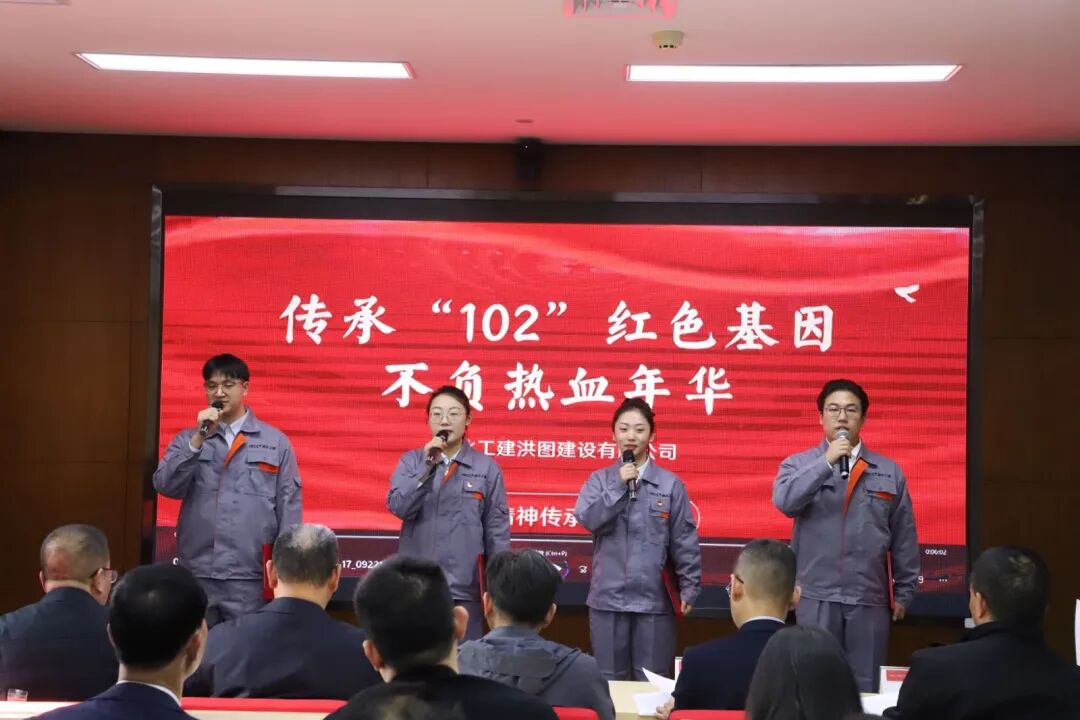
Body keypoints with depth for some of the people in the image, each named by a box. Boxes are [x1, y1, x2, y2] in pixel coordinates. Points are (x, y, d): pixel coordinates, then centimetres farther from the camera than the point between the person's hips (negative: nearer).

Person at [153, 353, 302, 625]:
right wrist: (199, 439, -12)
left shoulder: (276, 442, 4)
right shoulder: (187, 439, 10)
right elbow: (166, 486, -4)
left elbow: (288, 507, 3)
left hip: (249, 576, -2)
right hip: (195, 573, 2)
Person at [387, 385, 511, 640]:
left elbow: (497, 531, 3)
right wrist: (428, 466, -16)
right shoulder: (411, 461, 7)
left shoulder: (487, 468, 2)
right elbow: (398, 507, -7)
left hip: (464, 588, -1)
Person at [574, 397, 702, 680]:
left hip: (654, 599, -1)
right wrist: (619, 485, -12)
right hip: (608, 597, 1)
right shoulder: (599, 480, 6)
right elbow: (587, 519, -10)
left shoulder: (671, 484, 1)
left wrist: (689, 588, -1)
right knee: (609, 680, 9)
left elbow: (684, 542, 2)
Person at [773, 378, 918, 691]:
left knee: (865, 687, 6)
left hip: (870, 599, 1)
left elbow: (904, 538, 10)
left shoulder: (889, 471, 8)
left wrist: (904, 592, 9)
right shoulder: (798, 464, 5)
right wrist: (827, 462, -17)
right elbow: (784, 501, -16)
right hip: (816, 597, -1)